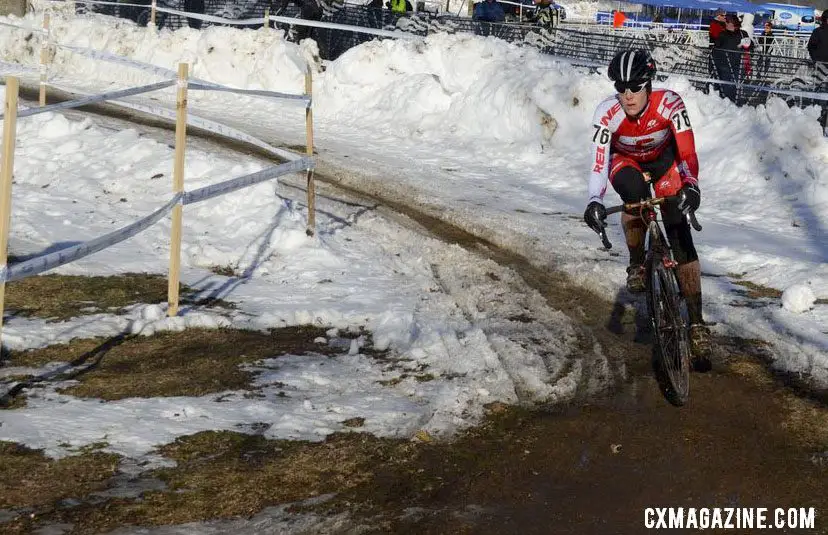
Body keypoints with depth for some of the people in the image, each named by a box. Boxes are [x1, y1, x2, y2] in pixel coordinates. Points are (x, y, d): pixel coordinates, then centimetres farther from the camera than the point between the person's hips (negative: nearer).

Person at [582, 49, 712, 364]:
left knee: (680, 233, -13)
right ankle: (636, 264, -13)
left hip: (663, 160, 0)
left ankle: (696, 321, -9)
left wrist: (691, 186, -56)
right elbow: (599, 161, -35)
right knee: (634, 190, -38)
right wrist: (594, 201, -51)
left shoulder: (669, 104, -32)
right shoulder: (607, 113, -32)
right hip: (626, 161, 0)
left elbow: (687, 152, -37)